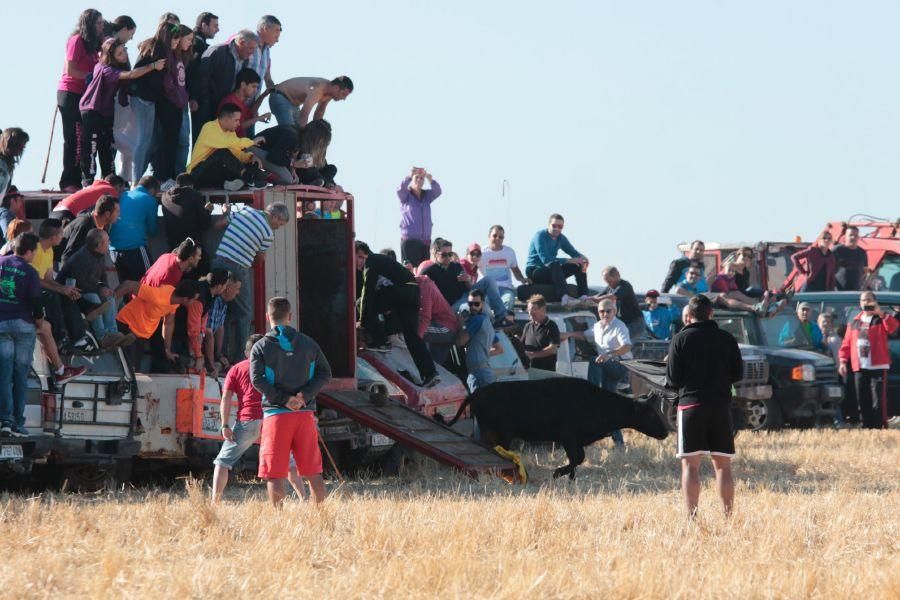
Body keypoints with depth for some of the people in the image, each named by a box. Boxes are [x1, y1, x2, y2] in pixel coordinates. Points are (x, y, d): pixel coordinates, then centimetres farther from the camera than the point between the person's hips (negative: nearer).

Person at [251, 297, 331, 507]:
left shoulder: (261, 347, 0)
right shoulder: (308, 343, 9)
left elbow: (257, 379, -13)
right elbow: (325, 373, 4)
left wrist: (283, 399, -12)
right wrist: (305, 395, -7)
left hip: (275, 414, -3)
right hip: (305, 414, 3)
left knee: (274, 474, -1)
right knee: (313, 472, 11)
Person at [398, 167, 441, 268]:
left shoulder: (427, 195, 12)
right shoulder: (406, 195, 3)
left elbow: (437, 191, -6)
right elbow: (400, 190, -18)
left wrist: (430, 179, -28)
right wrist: (409, 176, -36)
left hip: (425, 241, 3)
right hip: (409, 240, -3)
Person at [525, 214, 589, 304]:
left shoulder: (561, 238, 7)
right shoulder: (540, 236, -16)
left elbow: (574, 253, 13)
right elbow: (545, 259, -27)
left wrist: (582, 258, -14)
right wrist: (569, 260, -30)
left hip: (551, 273, 8)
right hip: (534, 271, -8)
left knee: (579, 265, -6)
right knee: (554, 264, -38)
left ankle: (583, 296, -20)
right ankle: (564, 297, -56)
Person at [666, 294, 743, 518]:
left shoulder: (681, 339, -3)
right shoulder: (727, 339, 4)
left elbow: (673, 379, -5)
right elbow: (738, 374, 8)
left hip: (691, 404, -2)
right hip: (721, 405, 2)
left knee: (690, 465, -1)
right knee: (723, 465, 8)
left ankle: (692, 516, -9)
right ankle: (728, 516, 4)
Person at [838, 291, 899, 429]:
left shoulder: (881, 319, 4)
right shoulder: (854, 322, 17)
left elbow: (893, 327, -18)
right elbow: (846, 344, 14)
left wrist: (881, 313, -23)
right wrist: (843, 361, 4)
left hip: (878, 366, -5)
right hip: (859, 367, 5)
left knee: (878, 400, -9)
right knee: (862, 401, 6)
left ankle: (878, 427, -8)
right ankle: (866, 427, 12)